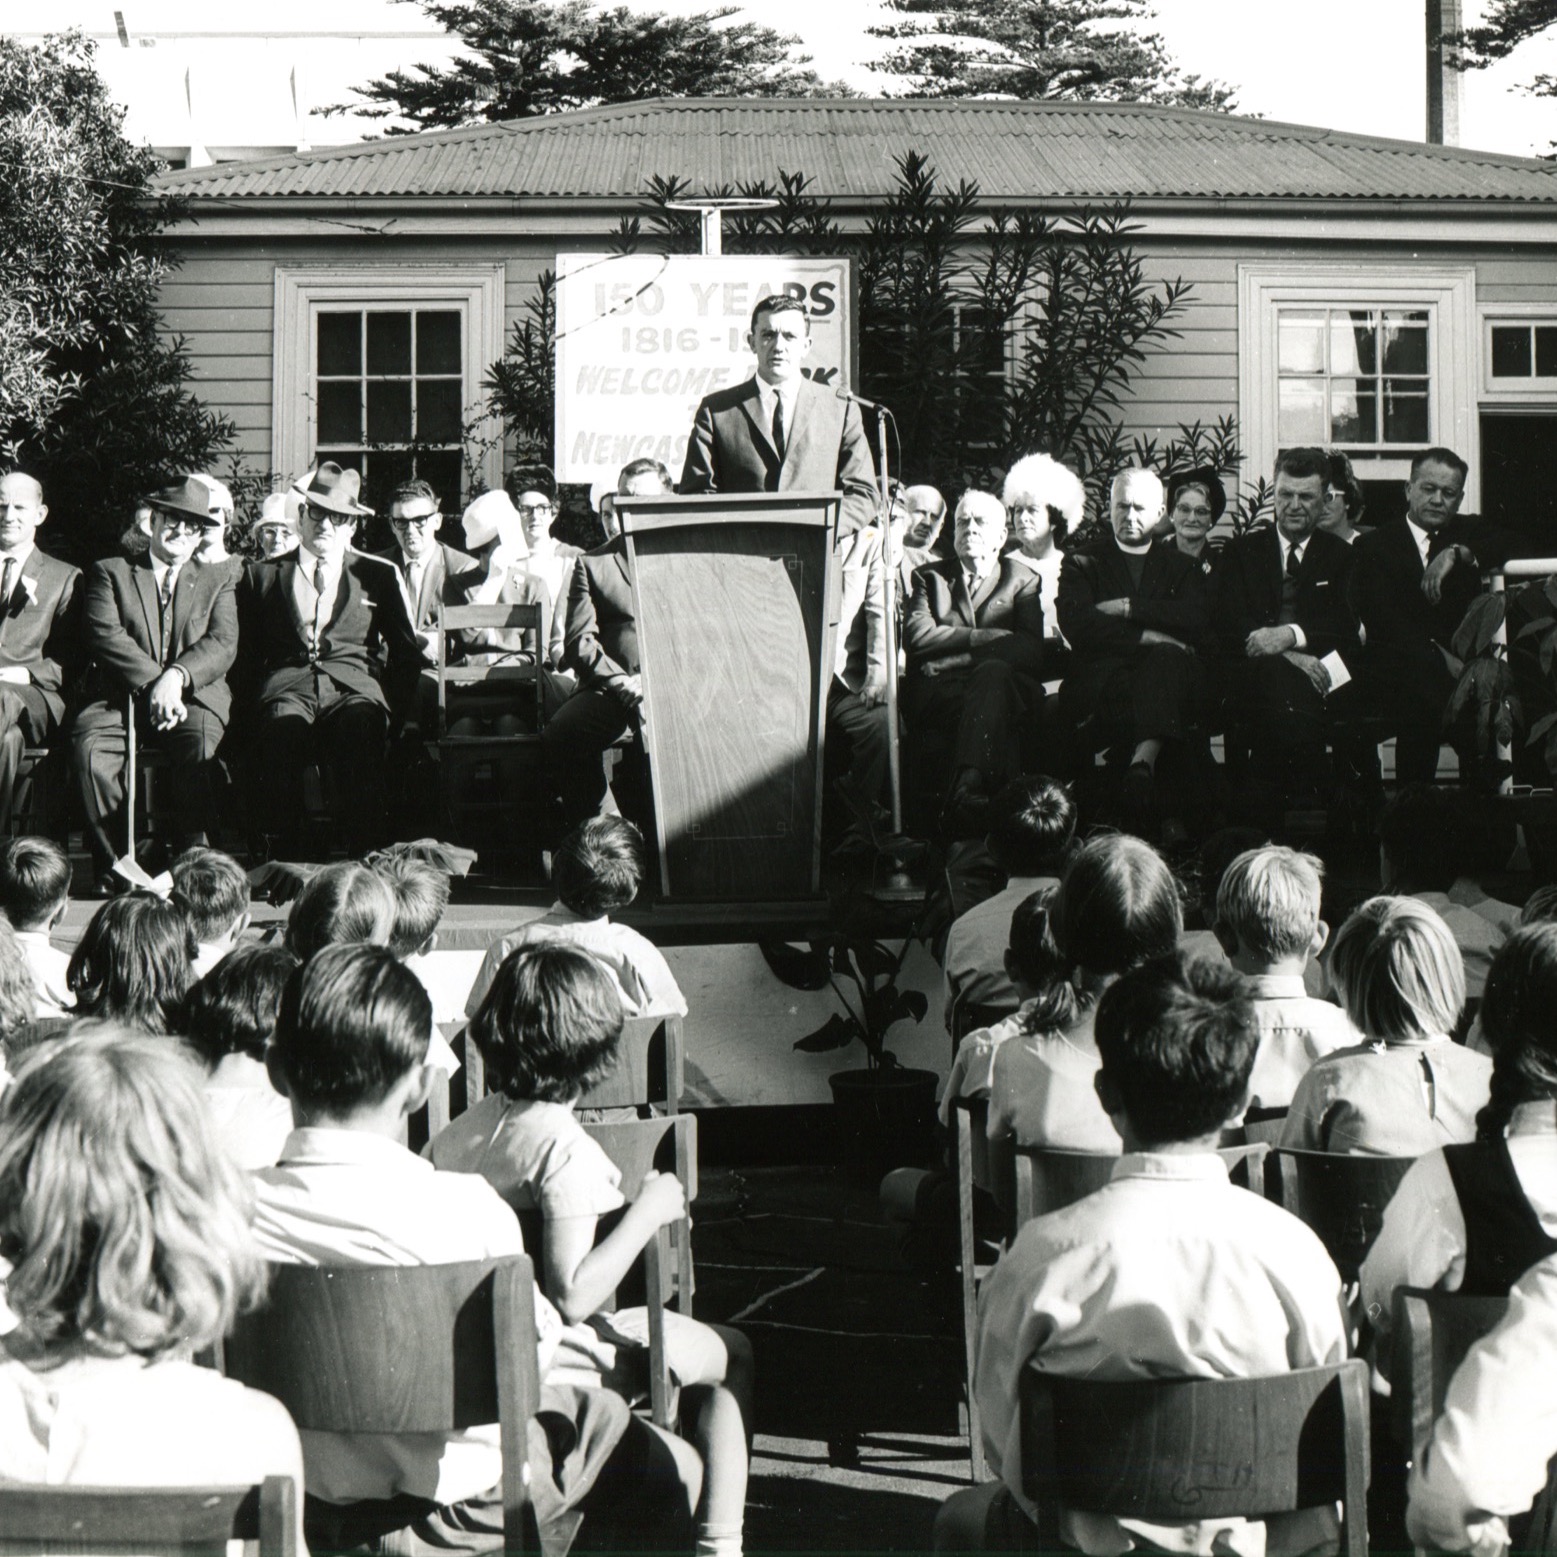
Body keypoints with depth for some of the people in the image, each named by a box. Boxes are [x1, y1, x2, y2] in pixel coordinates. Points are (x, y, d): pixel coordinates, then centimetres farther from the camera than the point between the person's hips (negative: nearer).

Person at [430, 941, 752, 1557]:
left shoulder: (458, 1132, 1)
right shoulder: (565, 1147, -21)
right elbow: (572, 1295, -26)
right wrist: (647, 1212, -17)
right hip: (556, 1362, -8)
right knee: (732, 1355, 13)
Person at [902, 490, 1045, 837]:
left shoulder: (1022, 580, 22)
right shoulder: (930, 576, 26)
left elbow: (1031, 650, 2)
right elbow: (916, 637, 4)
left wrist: (953, 656, -7)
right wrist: (982, 638, -2)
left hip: (997, 685, 0)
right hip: (936, 696, 0)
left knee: (993, 672, -38)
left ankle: (966, 790, -55)